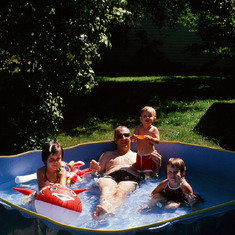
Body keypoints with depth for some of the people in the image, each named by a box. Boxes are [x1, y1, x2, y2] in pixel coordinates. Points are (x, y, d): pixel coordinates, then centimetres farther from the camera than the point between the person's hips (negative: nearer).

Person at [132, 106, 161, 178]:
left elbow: (157, 141, -14)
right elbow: (132, 140, 2)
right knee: (140, 172, 10)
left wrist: (149, 138, -31)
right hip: (140, 155, 4)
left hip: (149, 155, -3)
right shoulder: (138, 128, 3)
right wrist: (133, 137, -22)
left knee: (148, 173, -8)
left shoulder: (154, 129, -5)